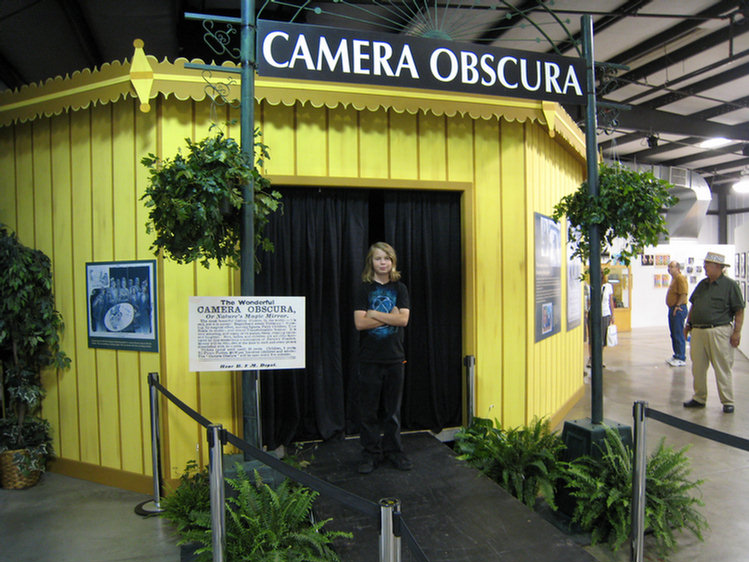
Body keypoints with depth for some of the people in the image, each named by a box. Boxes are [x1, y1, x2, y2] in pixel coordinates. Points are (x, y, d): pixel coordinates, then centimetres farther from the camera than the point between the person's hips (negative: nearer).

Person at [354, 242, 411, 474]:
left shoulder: (400, 288, 6)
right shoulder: (364, 289, 1)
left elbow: (403, 319, -8)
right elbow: (359, 323, -10)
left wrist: (373, 314, -10)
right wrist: (389, 317, -10)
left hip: (395, 358, 2)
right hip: (370, 359, -1)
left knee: (393, 409, 10)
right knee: (369, 409, 4)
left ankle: (393, 450, 25)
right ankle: (371, 453, 18)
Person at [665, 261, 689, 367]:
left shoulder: (680, 278, -13)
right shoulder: (674, 278, 19)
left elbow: (684, 293, -22)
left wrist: (677, 305, -19)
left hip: (678, 310, -11)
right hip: (672, 309, 11)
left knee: (679, 334, -7)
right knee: (674, 334, 15)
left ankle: (681, 359, -3)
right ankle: (676, 355, 24)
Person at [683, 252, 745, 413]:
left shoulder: (730, 285, -3)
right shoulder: (702, 284, 14)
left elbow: (739, 311, -6)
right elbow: (693, 306, 21)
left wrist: (737, 332, -11)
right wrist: (688, 324, 16)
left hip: (719, 332, -6)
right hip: (698, 331, 6)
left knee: (722, 368, 0)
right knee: (698, 367, 9)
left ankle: (727, 401, 11)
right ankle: (699, 398, 20)